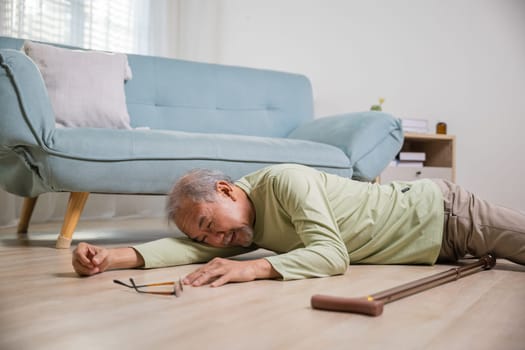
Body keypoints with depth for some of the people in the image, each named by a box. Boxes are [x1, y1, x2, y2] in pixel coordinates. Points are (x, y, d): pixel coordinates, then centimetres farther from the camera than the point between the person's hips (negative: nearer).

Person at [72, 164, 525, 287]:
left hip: (443, 211, -6)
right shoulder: (243, 232, -5)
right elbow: (188, 247, -16)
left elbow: (333, 255, -37)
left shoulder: (284, 181, -30)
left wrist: (253, 269, -47)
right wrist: (112, 256, -29)